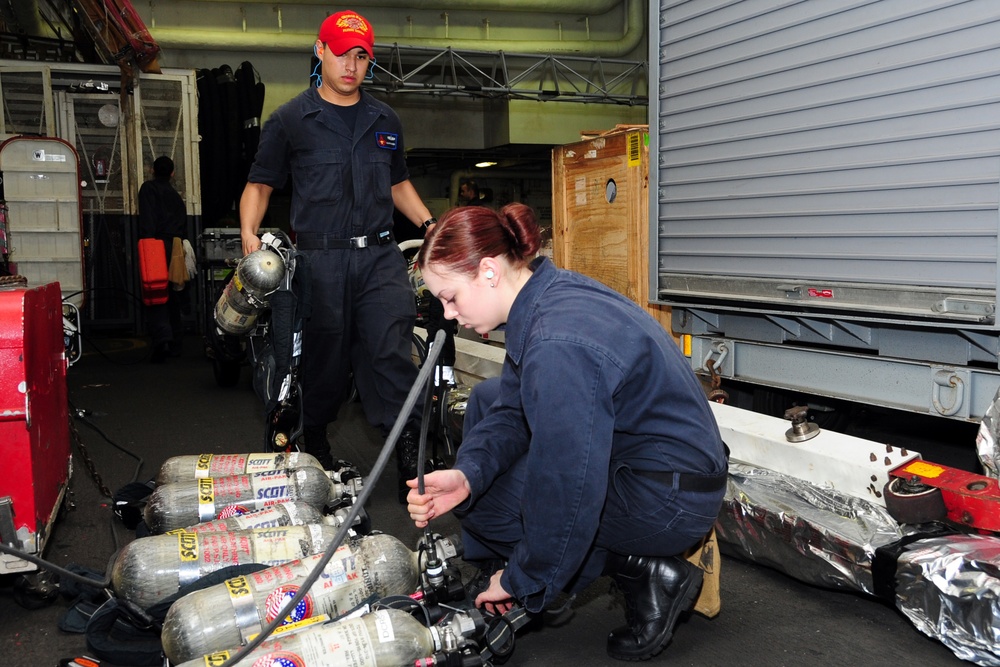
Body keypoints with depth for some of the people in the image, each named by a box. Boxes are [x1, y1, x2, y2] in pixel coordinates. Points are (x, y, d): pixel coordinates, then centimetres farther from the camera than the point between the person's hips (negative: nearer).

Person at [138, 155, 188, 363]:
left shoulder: (148, 188, 3)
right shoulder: (177, 196, 21)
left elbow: (147, 221, -11)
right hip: (176, 249, 5)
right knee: (174, 297, 11)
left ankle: (162, 338, -27)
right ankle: (175, 344, 16)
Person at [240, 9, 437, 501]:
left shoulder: (385, 121, 16)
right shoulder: (290, 120, 6)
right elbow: (259, 186, 9)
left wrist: (429, 225, 11)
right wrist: (249, 236, -8)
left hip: (379, 256, 2)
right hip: (319, 258, -2)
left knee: (392, 352, -11)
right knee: (322, 363, 6)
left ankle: (411, 456, -8)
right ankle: (312, 449, 28)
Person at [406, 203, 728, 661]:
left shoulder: (557, 345, -31)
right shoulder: (547, 294, -1)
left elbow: (566, 491, -27)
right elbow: (511, 411, 4)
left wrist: (520, 582, -12)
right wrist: (466, 473, -14)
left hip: (671, 500, -10)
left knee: (481, 503, -5)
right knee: (487, 399, 14)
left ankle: (644, 574, -3)